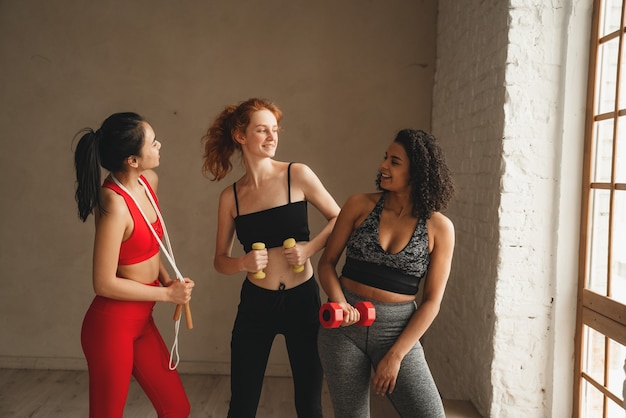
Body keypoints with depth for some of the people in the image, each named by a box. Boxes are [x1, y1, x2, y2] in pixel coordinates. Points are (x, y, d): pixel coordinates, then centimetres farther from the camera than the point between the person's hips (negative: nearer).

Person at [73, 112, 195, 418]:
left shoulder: (149, 181, -1)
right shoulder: (114, 204, -26)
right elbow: (104, 284, -23)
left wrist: (166, 278, 1)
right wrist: (167, 293, -14)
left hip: (141, 321, 8)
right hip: (111, 326, -8)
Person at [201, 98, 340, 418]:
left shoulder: (297, 175, -6)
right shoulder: (231, 196, 1)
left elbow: (339, 219, 1)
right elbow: (220, 260, 7)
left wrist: (311, 247, -15)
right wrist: (242, 263, -14)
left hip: (302, 299, -1)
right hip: (255, 305, 1)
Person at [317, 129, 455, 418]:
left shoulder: (439, 227, -4)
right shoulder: (360, 205, -2)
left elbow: (432, 301, -4)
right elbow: (327, 262, 3)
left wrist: (395, 355, -8)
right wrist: (339, 303, -15)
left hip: (398, 329, 0)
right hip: (344, 327, 1)